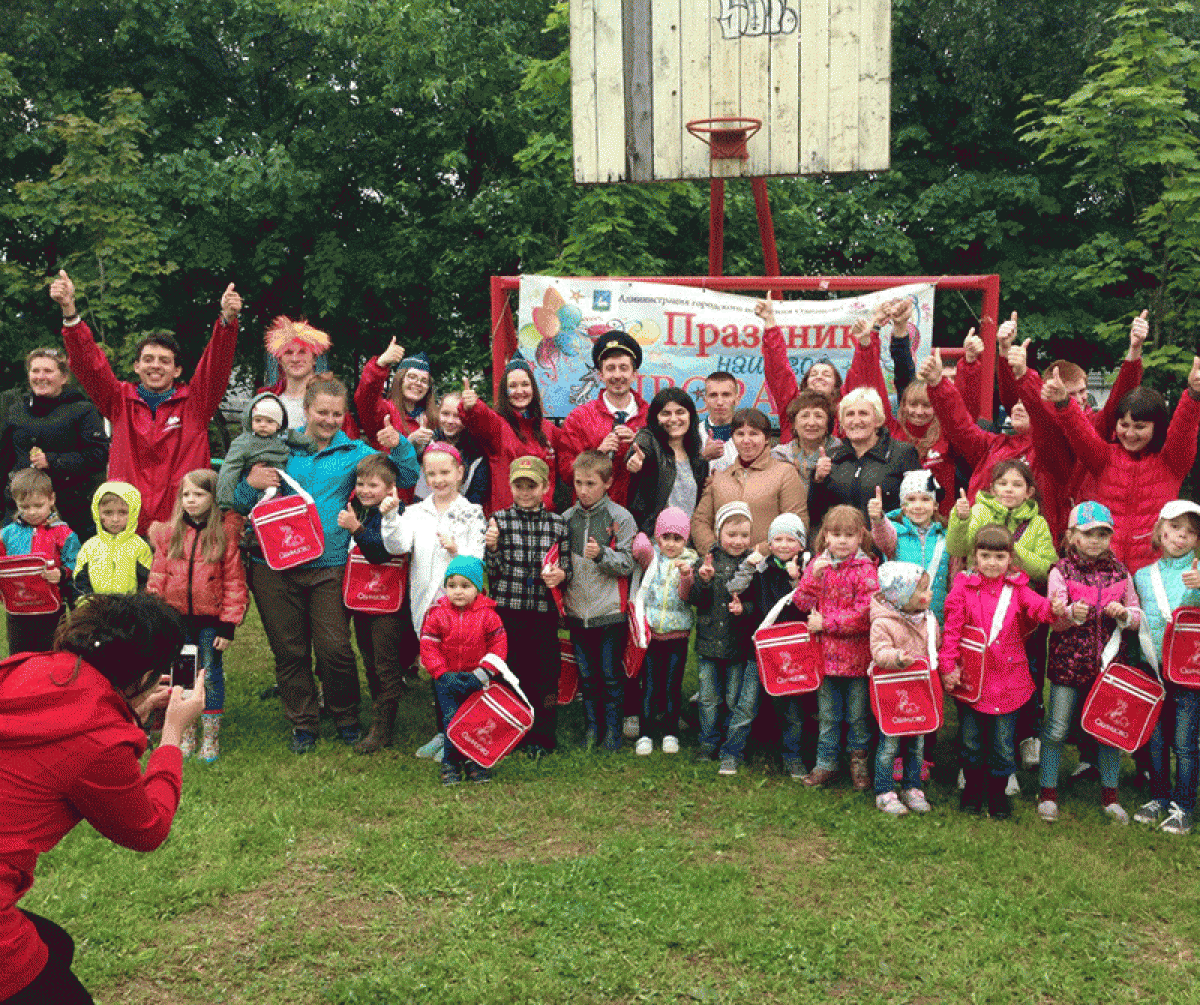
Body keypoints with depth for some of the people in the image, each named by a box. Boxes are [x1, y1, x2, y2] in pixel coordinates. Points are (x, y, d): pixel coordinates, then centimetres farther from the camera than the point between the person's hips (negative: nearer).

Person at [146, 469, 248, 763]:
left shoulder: (226, 532, -5)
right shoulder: (169, 533, 4)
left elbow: (234, 582, -6)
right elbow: (157, 578, 8)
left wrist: (228, 625, -9)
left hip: (210, 617, -3)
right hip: (176, 617, 3)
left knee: (211, 675, 3)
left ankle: (210, 738, 16)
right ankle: (185, 736, 23)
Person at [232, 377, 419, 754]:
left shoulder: (353, 451, 8)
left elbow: (407, 477, 2)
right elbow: (238, 504, 10)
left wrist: (398, 445, -15)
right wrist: (250, 483, -11)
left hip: (329, 565, -1)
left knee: (334, 647, -6)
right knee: (289, 650, 7)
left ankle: (346, 717, 18)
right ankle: (303, 723, 24)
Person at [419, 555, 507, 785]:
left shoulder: (488, 615, -5)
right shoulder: (437, 614, -5)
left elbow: (498, 646, -2)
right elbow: (428, 648, -5)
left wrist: (485, 672, -13)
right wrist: (443, 674, -14)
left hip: (477, 681, 1)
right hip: (447, 681, 0)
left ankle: (475, 762, 18)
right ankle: (451, 763, 8)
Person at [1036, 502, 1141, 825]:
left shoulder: (1120, 573, 6)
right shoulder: (1061, 571, -4)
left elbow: (1137, 616, 12)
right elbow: (1053, 621, -8)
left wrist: (1124, 613, -10)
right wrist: (1072, 614, -28)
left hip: (1109, 662, 3)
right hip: (1068, 661, -3)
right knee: (1056, 729, 2)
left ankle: (1109, 794, 25)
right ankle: (1048, 792, 17)